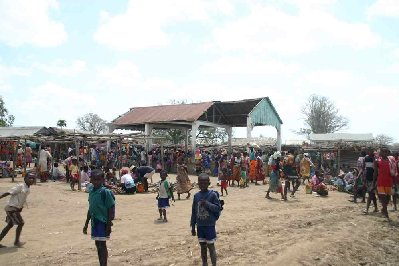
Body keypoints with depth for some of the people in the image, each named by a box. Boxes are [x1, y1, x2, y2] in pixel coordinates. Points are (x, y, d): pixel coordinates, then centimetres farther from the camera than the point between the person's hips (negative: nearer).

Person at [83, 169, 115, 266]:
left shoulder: (105, 192, -15)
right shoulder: (91, 192, 6)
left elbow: (111, 208, -13)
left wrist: (109, 224, -16)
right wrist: (86, 224, 19)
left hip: (103, 222, -7)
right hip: (95, 222, 7)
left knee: (102, 244, -4)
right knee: (98, 244, 15)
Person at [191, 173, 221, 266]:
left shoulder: (212, 194, -10)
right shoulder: (196, 195, 1)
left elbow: (218, 208, -10)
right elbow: (194, 212, 6)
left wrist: (207, 204, -23)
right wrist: (193, 227, 8)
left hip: (210, 225, -4)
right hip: (200, 226, 4)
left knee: (211, 246, 3)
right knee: (202, 246, 14)